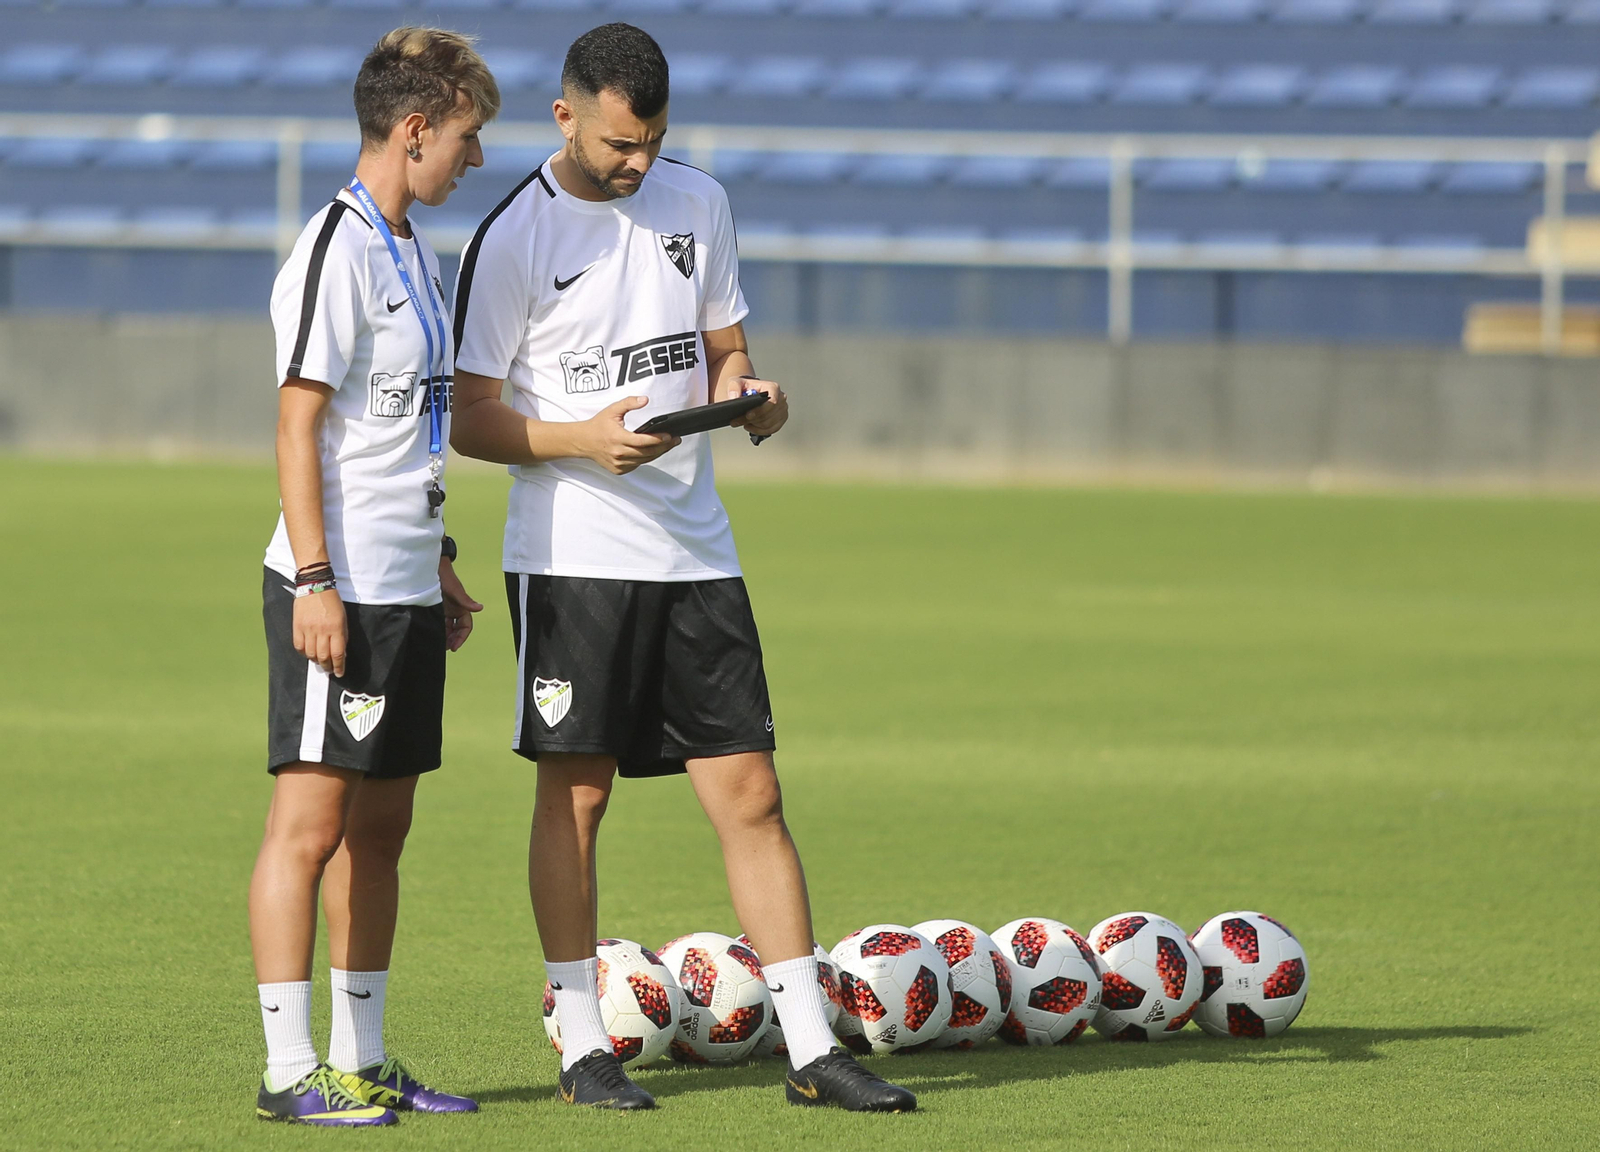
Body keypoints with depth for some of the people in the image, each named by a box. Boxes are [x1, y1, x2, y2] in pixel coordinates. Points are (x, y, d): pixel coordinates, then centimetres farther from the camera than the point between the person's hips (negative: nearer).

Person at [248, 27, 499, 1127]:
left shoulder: (417, 255, 17)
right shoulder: (337, 254, -13)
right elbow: (299, 426, -16)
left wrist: (440, 565, 25)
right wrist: (315, 581, -20)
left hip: (405, 592, 10)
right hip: (339, 591, -10)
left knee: (381, 827, 12)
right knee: (310, 822, -7)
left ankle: (363, 1060, 17)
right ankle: (291, 1070, -6)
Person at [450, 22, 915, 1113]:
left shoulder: (698, 202, 9)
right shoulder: (515, 237, -7)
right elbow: (471, 419, -5)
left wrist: (750, 395, -4)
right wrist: (584, 439, -21)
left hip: (696, 551, 4)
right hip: (572, 554, -4)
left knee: (751, 795, 1)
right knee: (575, 795, 0)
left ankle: (813, 1050, 3)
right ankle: (583, 1045, 10)